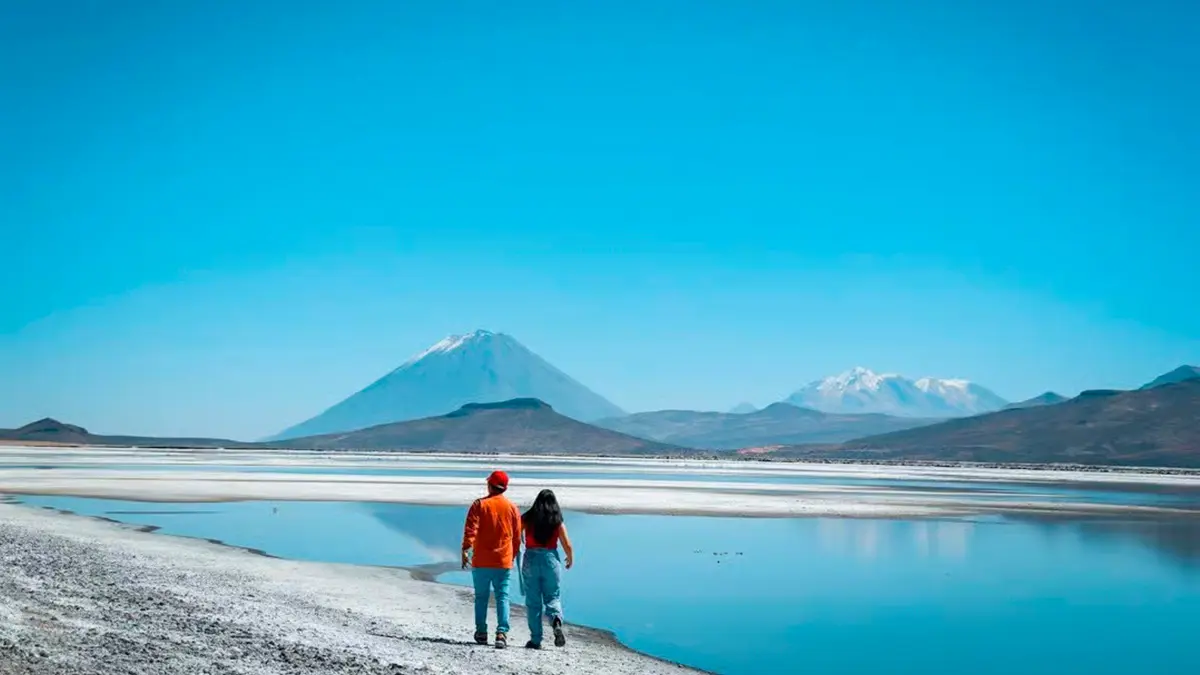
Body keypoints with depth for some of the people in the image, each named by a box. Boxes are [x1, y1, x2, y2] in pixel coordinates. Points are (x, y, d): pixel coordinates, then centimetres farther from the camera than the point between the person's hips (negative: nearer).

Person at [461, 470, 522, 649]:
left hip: (481, 561, -1)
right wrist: (513, 557, 20)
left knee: (481, 597, 11)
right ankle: (502, 633, -12)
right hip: (504, 562, 1)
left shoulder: (480, 505, -2)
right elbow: (517, 537, 10)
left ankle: (481, 633, 17)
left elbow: (470, 529, -13)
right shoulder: (512, 507, 6)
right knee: (503, 598, 1)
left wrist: (465, 550, -16)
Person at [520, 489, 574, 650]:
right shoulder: (558, 521, 0)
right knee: (552, 598, 8)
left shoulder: (527, 519, 0)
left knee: (533, 601, 8)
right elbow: (567, 545, 0)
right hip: (551, 560, 0)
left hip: (531, 560, 0)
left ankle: (536, 639, 8)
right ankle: (557, 622, -23)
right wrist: (570, 559, 18)